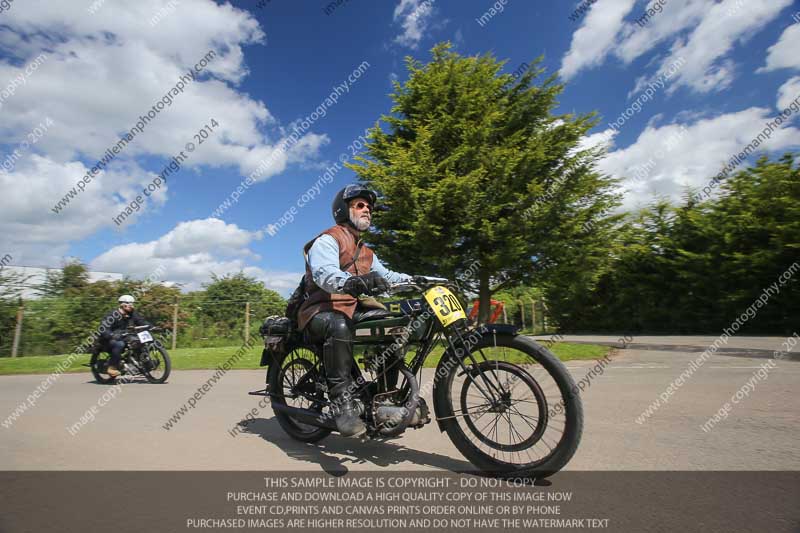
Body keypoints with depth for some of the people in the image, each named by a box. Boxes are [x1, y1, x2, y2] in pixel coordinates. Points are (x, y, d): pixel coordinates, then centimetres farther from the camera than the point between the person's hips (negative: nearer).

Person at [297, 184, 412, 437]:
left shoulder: (366, 251, 25)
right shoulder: (327, 240, -4)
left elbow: (384, 275, 19)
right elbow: (324, 274, -23)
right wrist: (352, 282, -45)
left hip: (354, 310, 8)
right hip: (322, 310, -8)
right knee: (340, 326, -39)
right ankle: (343, 401, -35)